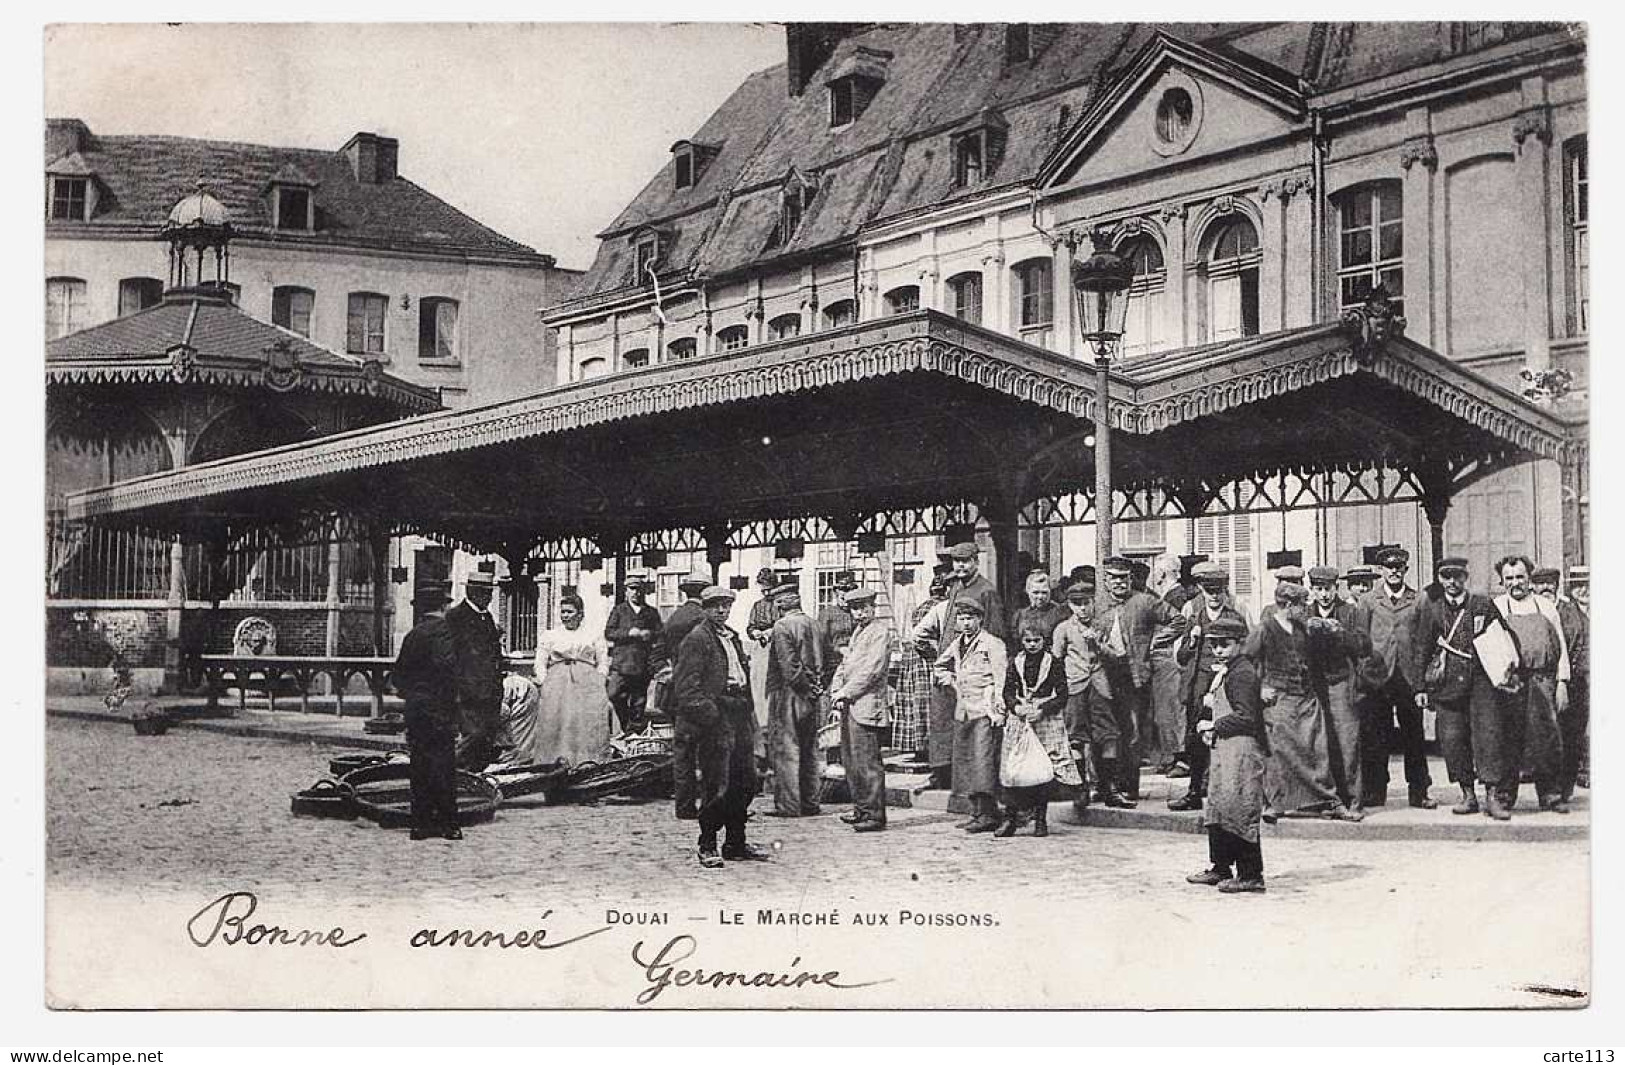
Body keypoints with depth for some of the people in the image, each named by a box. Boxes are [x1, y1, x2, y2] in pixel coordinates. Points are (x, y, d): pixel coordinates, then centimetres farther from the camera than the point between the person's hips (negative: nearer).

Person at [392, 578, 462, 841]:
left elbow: (398, 673, 15)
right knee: (443, 763, -4)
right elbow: (446, 667, -20)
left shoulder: (412, 634, 13)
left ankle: (421, 823, 12)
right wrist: (451, 701, -16)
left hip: (414, 708, 8)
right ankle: (447, 824, -3)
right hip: (438, 707, -8)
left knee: (419, 763, 9)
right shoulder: (443, 631, -10)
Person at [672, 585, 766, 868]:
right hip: (715, 718, -8)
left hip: (740, 717, 9)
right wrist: (708, 714, -20)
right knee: (716, 786, -7)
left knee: (746, 781, 10)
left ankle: (736, 844, 20)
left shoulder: (733, 637, 21)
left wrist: (749, 714, 17)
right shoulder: (696, 639, -6)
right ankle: (708, 847, 4)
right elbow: (686, 685, -13)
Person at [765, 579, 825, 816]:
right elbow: (819, 661, 12)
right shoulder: (812, 624, 10)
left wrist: (806, 688, -11)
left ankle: (788, 805, -4)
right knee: (809, 751, 13)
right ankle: (810, 803, 17)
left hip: (788, 694, -8)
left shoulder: (782, 625, -12)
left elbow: (789, 665, -18)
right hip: (810, 698, 8)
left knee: (785, 750, -3)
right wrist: (814, 686, 11)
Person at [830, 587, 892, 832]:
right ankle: (861, 809, 22)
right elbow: (844, 665, 21)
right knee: (850, 761, 12)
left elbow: (872, 670, -16)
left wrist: (846, 692, -13)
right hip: (849, 706, 9)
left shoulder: (880, 633, -8)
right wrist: (836, 689, 3)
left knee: (867, 763, -8)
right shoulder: (856, 633, 20)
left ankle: (875, 815, -4)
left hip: (867, 705, -9)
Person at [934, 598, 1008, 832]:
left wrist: (999, 709, -15)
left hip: (985, 711, -7)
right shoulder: (956, 644, 15)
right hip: (962, 712, 7)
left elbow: (1001, 679, -9)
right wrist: (951, 679, 13)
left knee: (983, 760, -13)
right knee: (963, 763, 7)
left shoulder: (993, 644, -5)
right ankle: (977, 813, 13)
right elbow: (939, 667, 31)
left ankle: (988, 815, -11)